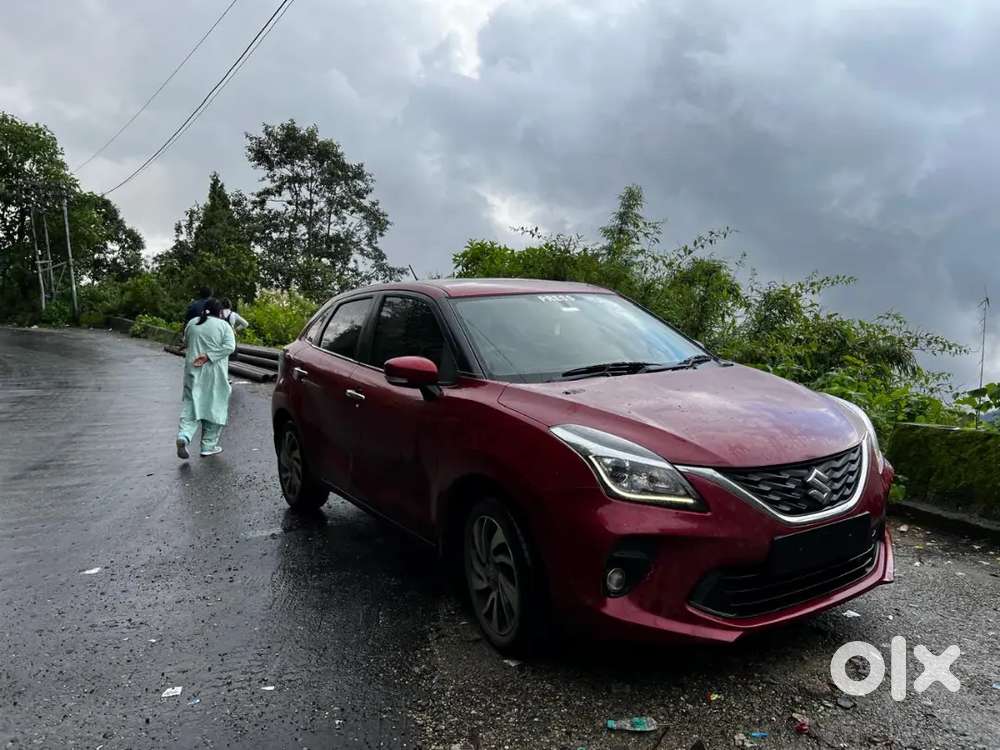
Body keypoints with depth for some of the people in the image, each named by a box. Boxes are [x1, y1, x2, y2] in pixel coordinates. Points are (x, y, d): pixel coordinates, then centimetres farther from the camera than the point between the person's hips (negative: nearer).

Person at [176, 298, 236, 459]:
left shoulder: (192, 323, 6)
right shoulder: (223, 325, -5)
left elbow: (185, 343, 19)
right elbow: (229, 347, -16)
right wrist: (208, 356, -16)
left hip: (193, 371, 3)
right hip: (214, 374, -3)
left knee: (191, 405, 10)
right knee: (214, 407, 6)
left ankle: (183, 437, -12)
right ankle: (208, 446, 9)